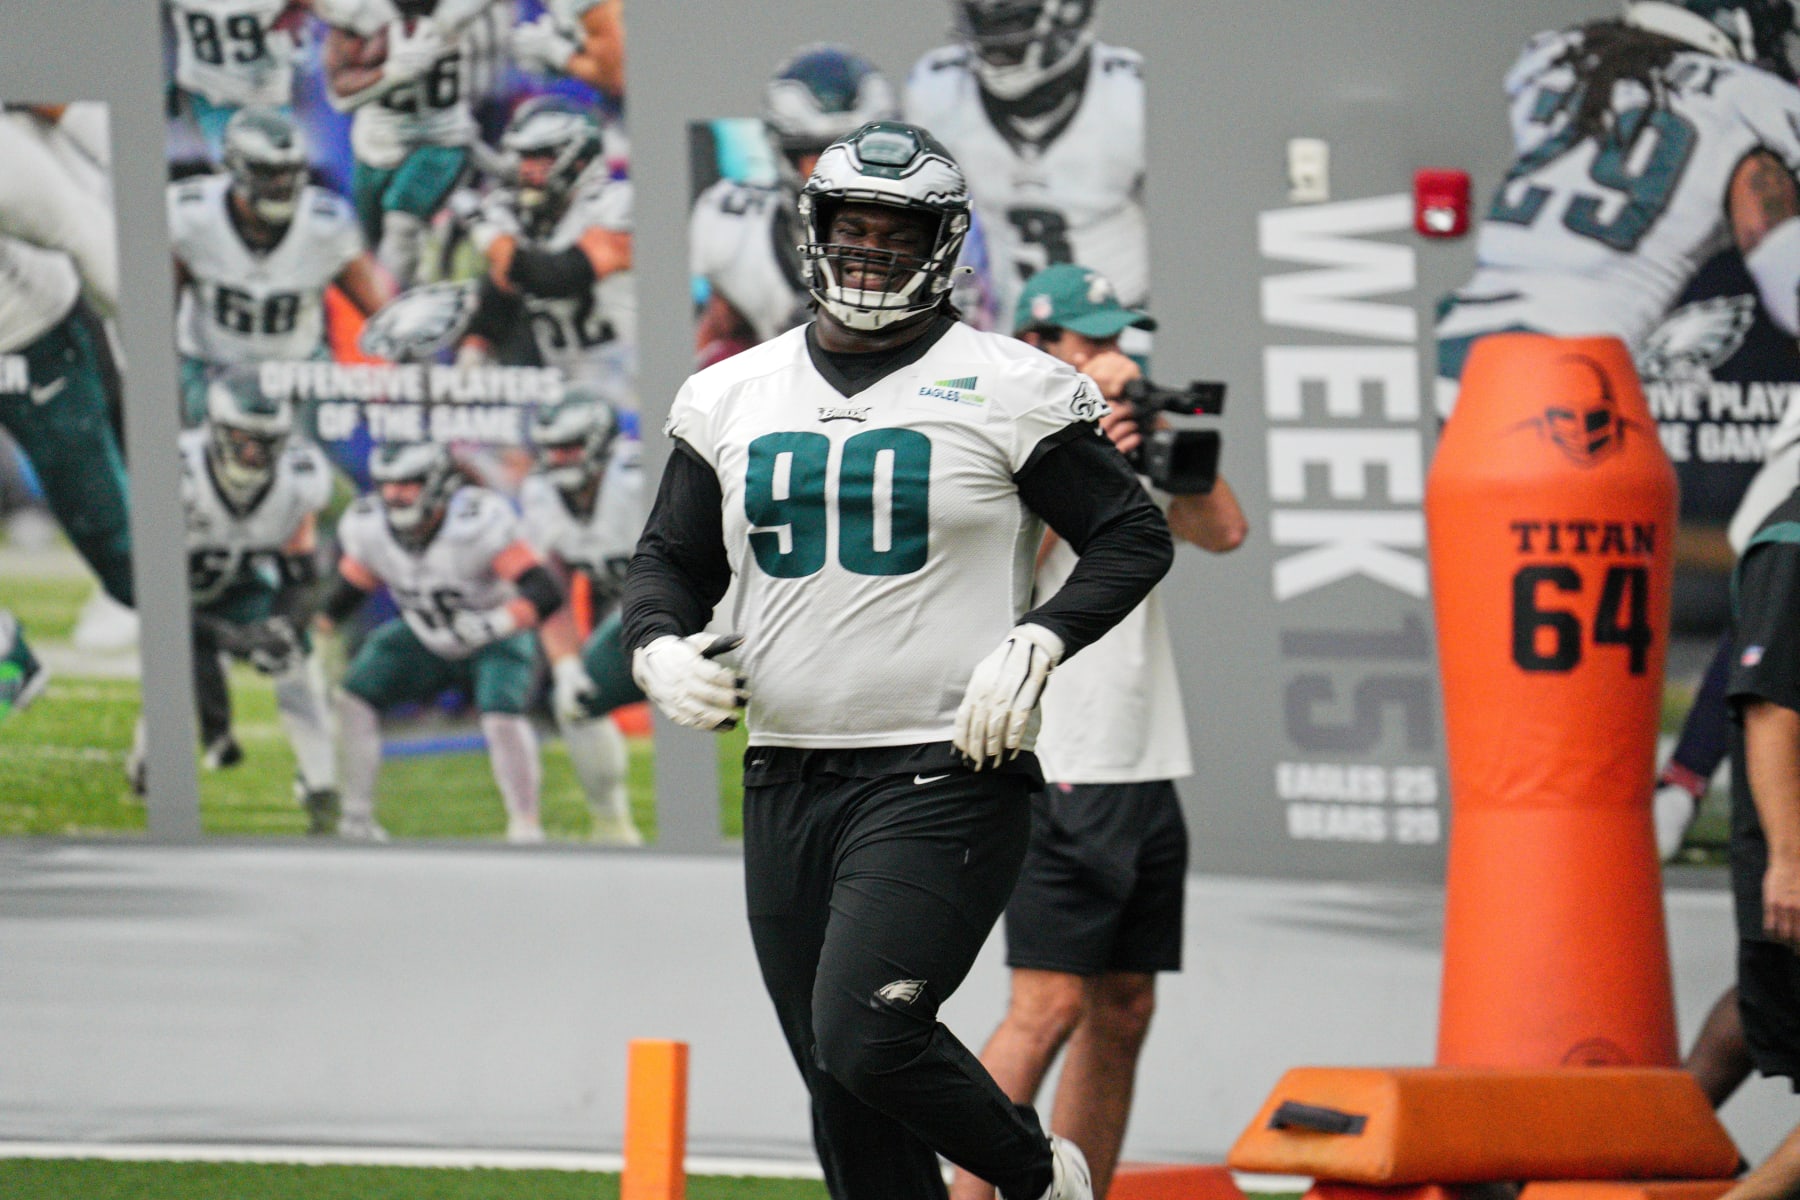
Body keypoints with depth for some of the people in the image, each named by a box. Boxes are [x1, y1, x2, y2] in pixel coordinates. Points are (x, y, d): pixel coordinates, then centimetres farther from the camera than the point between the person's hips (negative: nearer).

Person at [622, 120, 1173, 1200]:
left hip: (945, 776, -5)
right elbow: (670, 559, 20)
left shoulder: (1006, 390, -1)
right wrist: (660, 647, -2)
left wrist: (1035, 644, -13)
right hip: (787, 779, 5)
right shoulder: (732, 398, 12)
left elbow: (1135, 536, 2)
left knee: (864, 1039, -20)